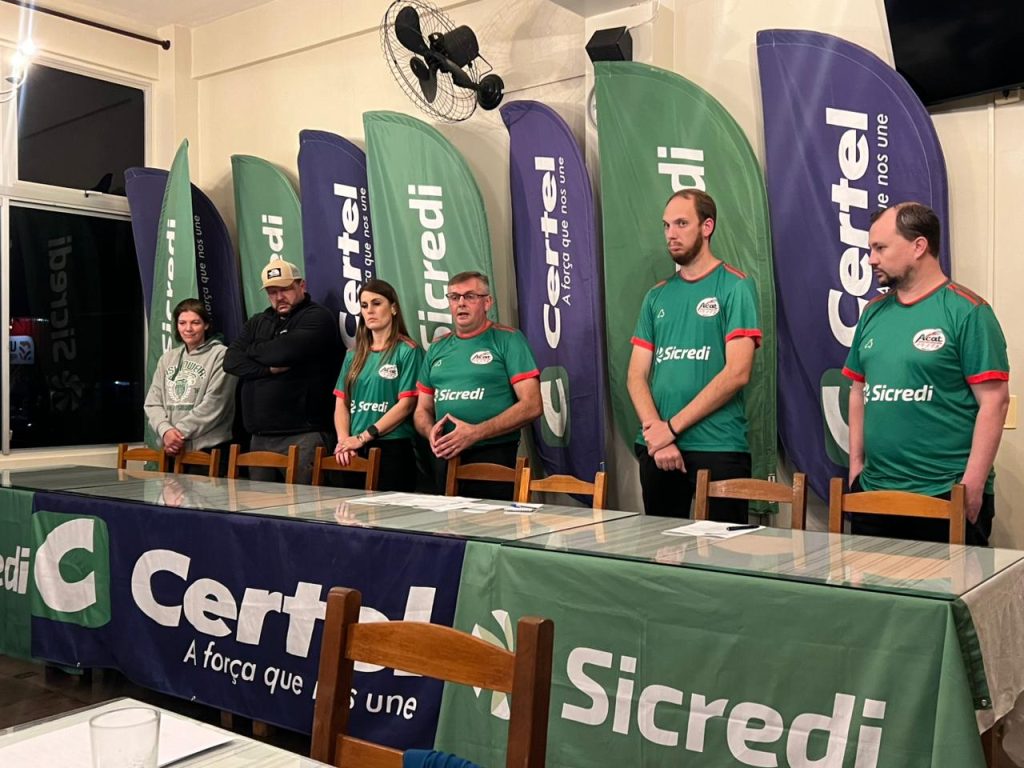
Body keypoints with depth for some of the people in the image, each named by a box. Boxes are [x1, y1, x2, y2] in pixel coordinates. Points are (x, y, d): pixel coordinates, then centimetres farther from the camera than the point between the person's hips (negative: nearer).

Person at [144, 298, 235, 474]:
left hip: (208, 449, -5)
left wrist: (181, 432, -12)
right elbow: (153, 402, 9)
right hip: (171, 449, 5)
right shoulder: (167, 358, 14)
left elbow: (213, 404, -11)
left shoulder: (220, 355, -3)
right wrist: (166, 430, -10)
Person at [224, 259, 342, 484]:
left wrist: (253, 350, 4)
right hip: (260, 436, 7)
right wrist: (269, 369, -9)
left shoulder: (317, 317, -1)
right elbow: (231, 361, 7)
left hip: (304, 435, -6)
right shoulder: (258, 323, 21)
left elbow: (284, 351, -16)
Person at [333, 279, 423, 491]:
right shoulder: (354, 355, 15)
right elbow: (341, 403, 10)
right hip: (353, 453, 5)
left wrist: (363, 437, -13)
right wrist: (343, 440, -8)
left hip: (392, 449, -5)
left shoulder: (407, 351, -2)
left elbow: (406, 404, -10)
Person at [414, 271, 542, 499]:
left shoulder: (508, 340, -2)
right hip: (445, 457, 5)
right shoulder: (437, 348, 15)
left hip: (493, 455, -5)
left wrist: (475, 433, -18)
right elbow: (422, 410, 19)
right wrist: (430, 431, -5)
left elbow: (531, 405, -10)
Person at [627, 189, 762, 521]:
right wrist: (656, 432, -9)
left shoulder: (735, 286, -2)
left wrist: (672, 427, -12)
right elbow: (636, 376, 7)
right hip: (656, 448, 5)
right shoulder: (657, 296, 12)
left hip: (718, 448, -5)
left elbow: (737, 373, -12)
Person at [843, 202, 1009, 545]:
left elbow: (994, 401, -12)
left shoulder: (967, 311, -8)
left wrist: (972, 485, -15)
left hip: (947, 497, -6)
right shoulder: (874, 312, 10)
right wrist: (856, 465, 10)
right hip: (873, 492, 6)